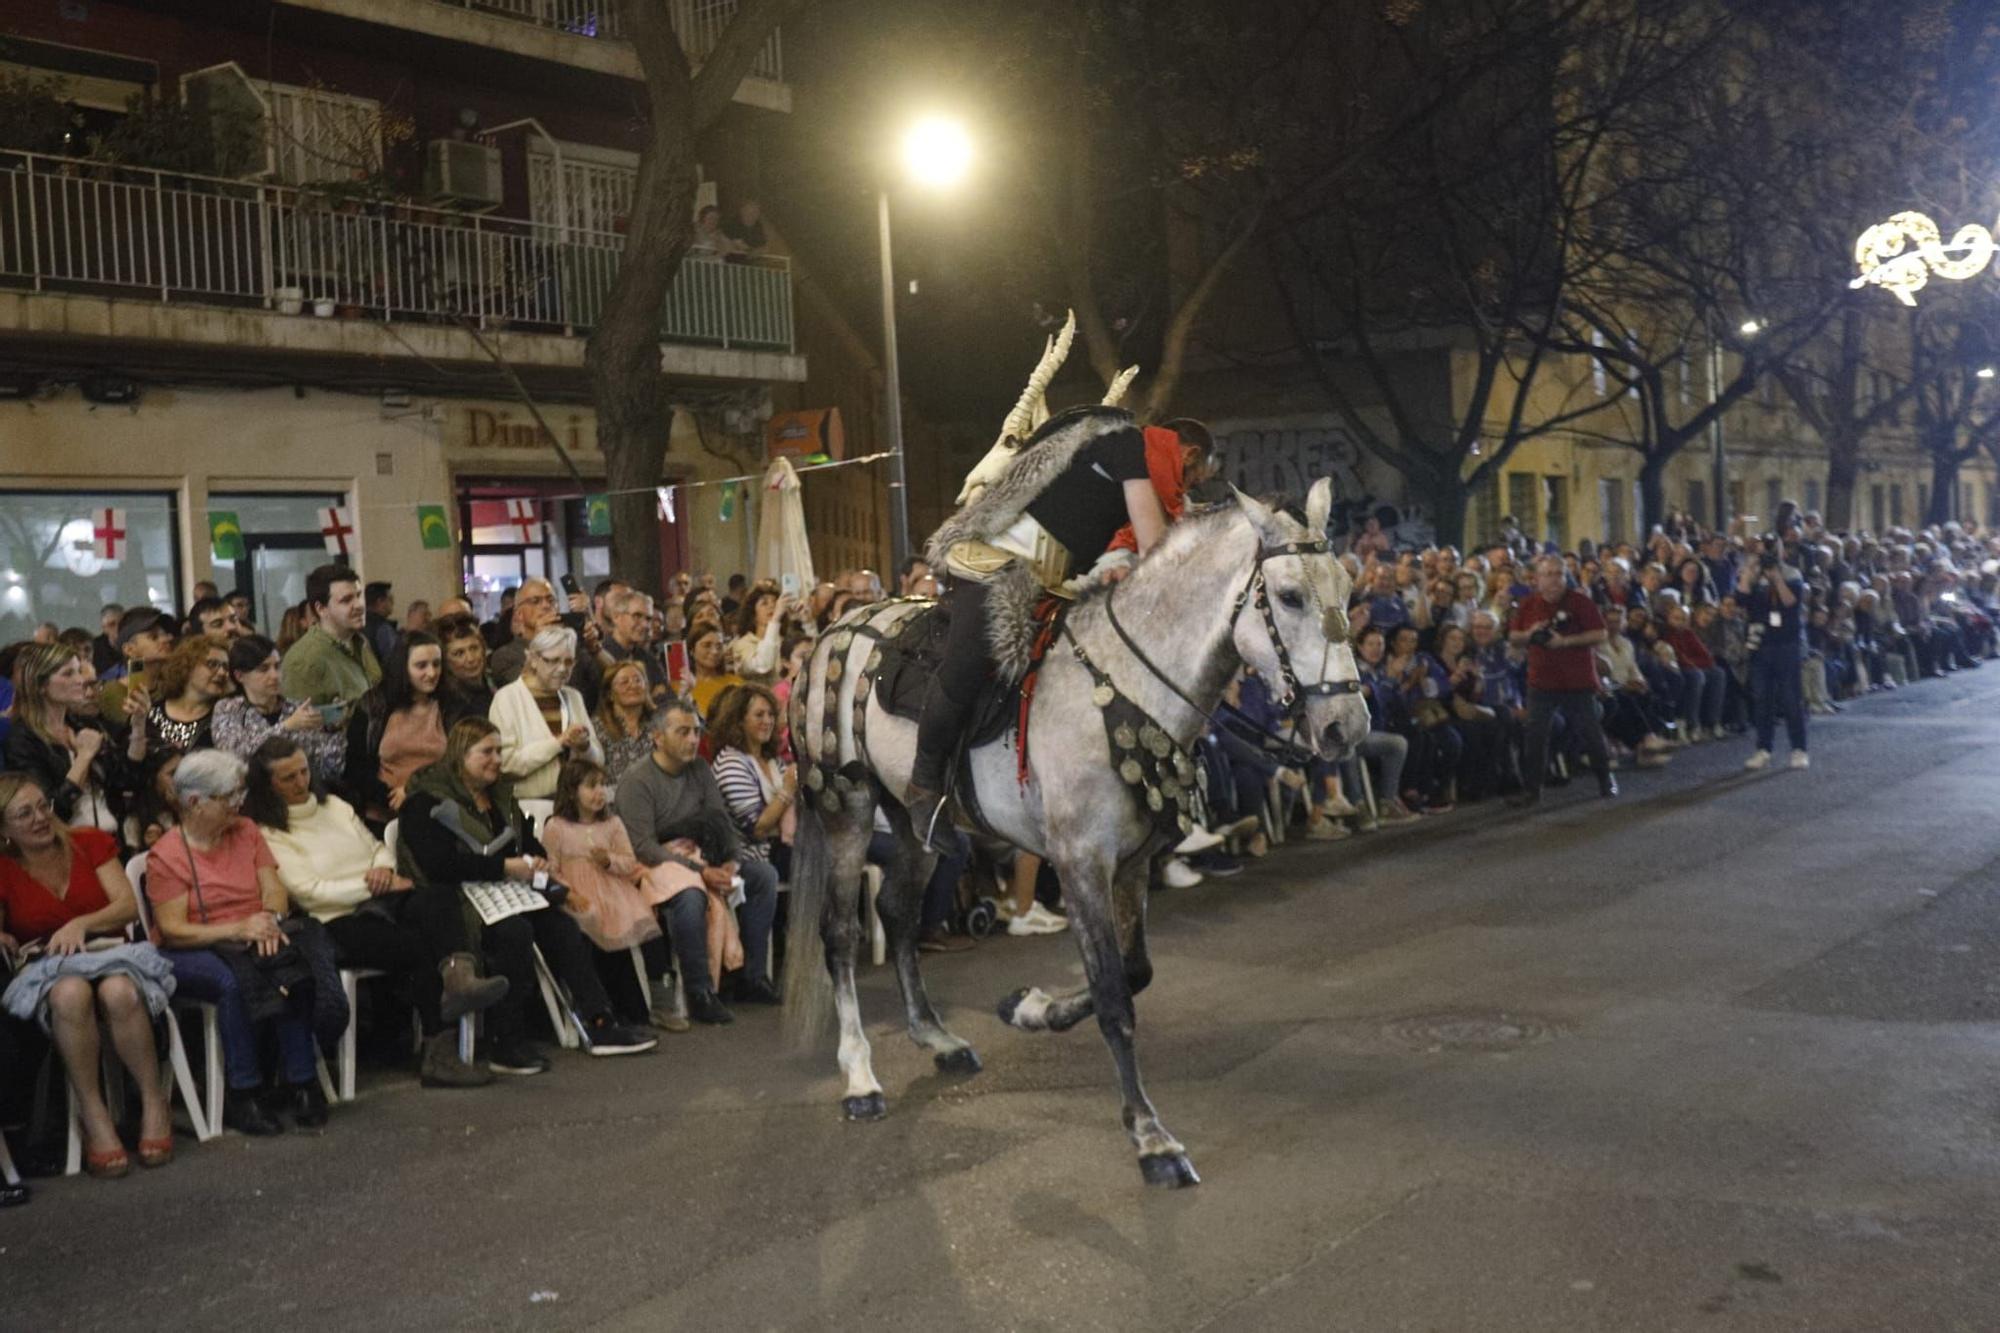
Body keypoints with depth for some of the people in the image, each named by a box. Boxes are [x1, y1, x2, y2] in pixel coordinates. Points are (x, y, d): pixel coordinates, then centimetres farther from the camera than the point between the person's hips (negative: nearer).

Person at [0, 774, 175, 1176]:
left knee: (119, 992, -38)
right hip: (45, 972, -1)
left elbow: (127, 905, 1)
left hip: (108, 955, 1)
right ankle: (93, 1115, -29)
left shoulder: (90, 844, 9)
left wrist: (81, 924, -15)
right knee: (71, 993, -40)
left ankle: (154, 1104, -21)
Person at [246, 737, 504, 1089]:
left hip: (385, 901, 6)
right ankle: (439, 1049, -25)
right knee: (418, 945, -32)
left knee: (439, 898, -29)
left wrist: (384, 868, 2)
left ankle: (458, 979, -53)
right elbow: (308, 892, -8)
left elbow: (377, 847, 27)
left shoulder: (334, 806, 23)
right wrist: (372, 886, -10)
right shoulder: (268, 835, 2)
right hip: (340, 922, -6)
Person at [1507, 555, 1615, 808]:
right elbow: (1513, 637, 11)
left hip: (1578, 681, -3)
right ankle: (1531, 787, 5)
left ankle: (1605, 778, 27)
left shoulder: (1580, 602, -7)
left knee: (1589, 731, 6)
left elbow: (1600, 635, -10)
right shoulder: (1528, 605, 4)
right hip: (1541, 680, 3)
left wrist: (1566, 641, -21)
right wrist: (1529, 634, -11)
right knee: (1535, 734, -1)